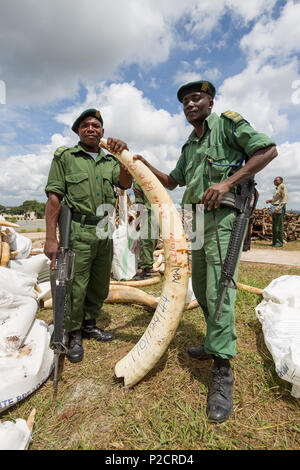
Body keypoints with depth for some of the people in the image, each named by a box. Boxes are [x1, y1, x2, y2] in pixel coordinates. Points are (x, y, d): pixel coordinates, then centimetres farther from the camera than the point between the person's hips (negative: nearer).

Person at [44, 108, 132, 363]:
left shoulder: (110, 160, 15)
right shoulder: (65, 156, 2)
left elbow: (125, 183, -4)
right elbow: (54, 198, -5)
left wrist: (124, 155, -22)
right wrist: (51, 238, -12)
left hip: (105, 232, 5)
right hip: (78, 231, -4)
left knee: (100, 287, 14)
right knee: (76, 287, 0)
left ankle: (89, 324, 35)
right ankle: (73, 335, 21)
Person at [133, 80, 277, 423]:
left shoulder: (227, 123, 3)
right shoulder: (189, 146, 24)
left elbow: (268, 150, -6)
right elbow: (172, 182, 28)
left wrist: (226, 182, -17)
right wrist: (145, 164, 15)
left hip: (222, 215, -8)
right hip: (197, 218, 8)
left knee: (218, 291, -14)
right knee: (201, 289, 12)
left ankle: (222, 373, -4)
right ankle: (216, 343, 30)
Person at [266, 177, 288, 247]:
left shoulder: (282, 186, -5)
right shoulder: (277, 188, 21)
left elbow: (285, 199, -15)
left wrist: (278, 208, -22)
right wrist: (270, 200, 11)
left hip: (279, 208, -9)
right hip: (274, 209, 9)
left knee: (279, 225, -8)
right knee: (274, 226, 8)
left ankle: (280, 242, -4)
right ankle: (274, 241, 13)